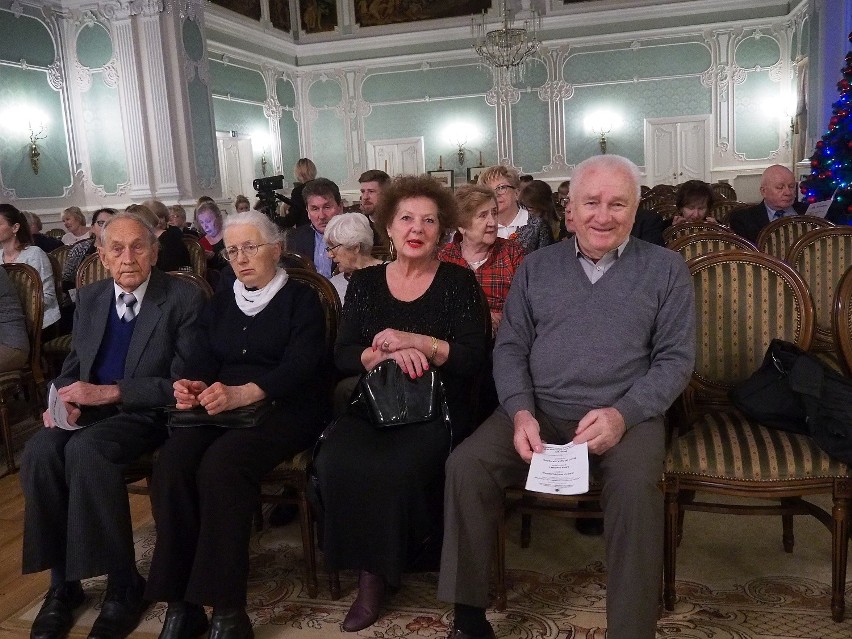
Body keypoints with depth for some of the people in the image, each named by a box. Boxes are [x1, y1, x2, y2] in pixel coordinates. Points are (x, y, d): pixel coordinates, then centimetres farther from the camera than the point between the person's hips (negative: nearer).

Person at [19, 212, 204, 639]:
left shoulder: (183, 299, -9)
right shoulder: (89, 298, 10)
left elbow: (181, 382, -13)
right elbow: (74, 363, 18)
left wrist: (107, 392, -20)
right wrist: (64, 399, -5)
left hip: (146, 413, -5)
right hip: (89, 409, 5)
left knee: (86, 450, -33)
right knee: (40, 451, -26)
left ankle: (123, 586, -19)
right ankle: (62, 583, -11)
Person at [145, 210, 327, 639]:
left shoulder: (300, 299, 6)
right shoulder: (220, 304, 23)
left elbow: (300, 365, -10)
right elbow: (203, 359, 12)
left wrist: (241, 394, -27)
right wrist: (189, 386, -14)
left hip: (282, 410, -4)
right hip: (221, 409, 5)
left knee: (220, 464, -34)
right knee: (171, 464, -27)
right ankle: (180, 604, -22)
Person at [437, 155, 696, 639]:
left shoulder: (666, 270, 5)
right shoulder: (537, 267, 12)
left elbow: (676, 359, 0)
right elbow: (510, 348, 8)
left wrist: (622, 413, -17)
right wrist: (521, 412, -11)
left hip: (625, 414, -2)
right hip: (539, 411, 2)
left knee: (636, 488, -33)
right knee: (465, 465, -21)